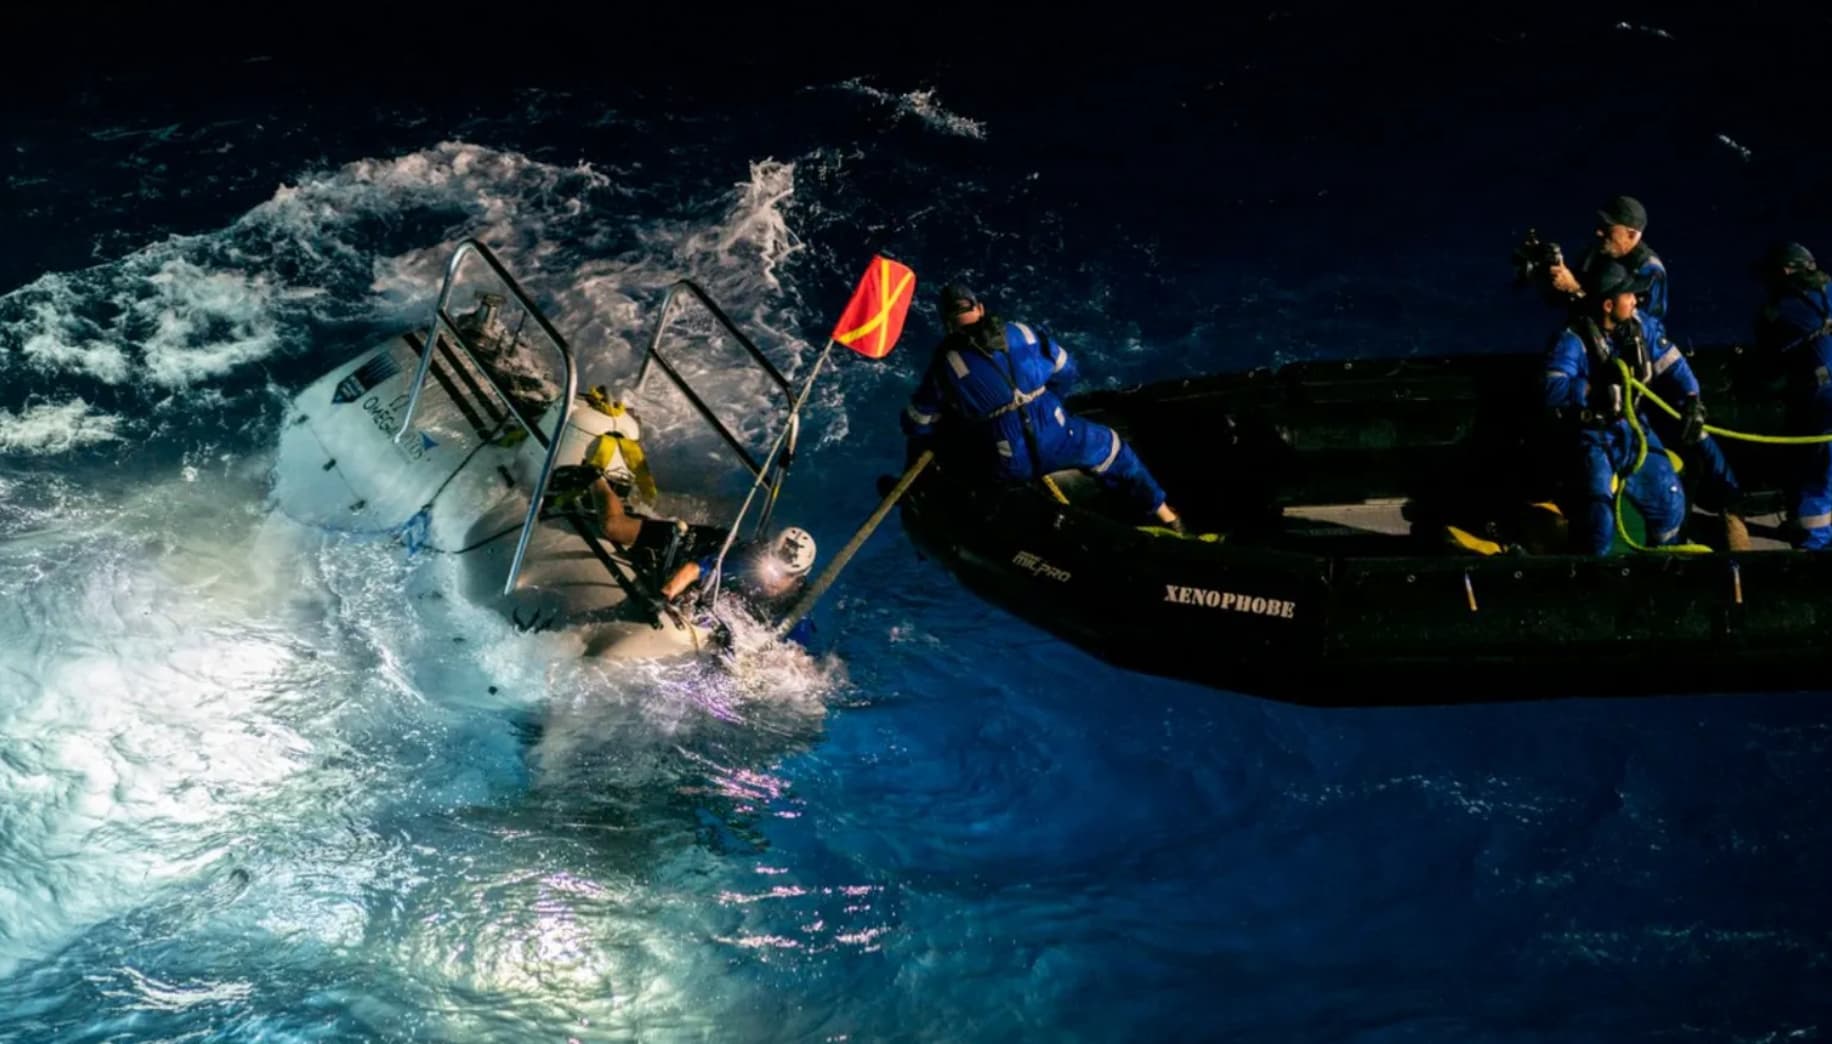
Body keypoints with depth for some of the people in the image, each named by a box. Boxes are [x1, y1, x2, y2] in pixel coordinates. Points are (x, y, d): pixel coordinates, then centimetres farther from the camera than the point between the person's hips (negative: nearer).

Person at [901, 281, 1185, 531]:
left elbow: (917, 425, 2)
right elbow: (1066, 372, 16)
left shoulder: (944, 367, -5)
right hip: (1058, 443, 2)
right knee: (1111, 447, 31)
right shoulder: (1023, 334, 3)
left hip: (1009, 467, -2)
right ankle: (1165, 517, 41)